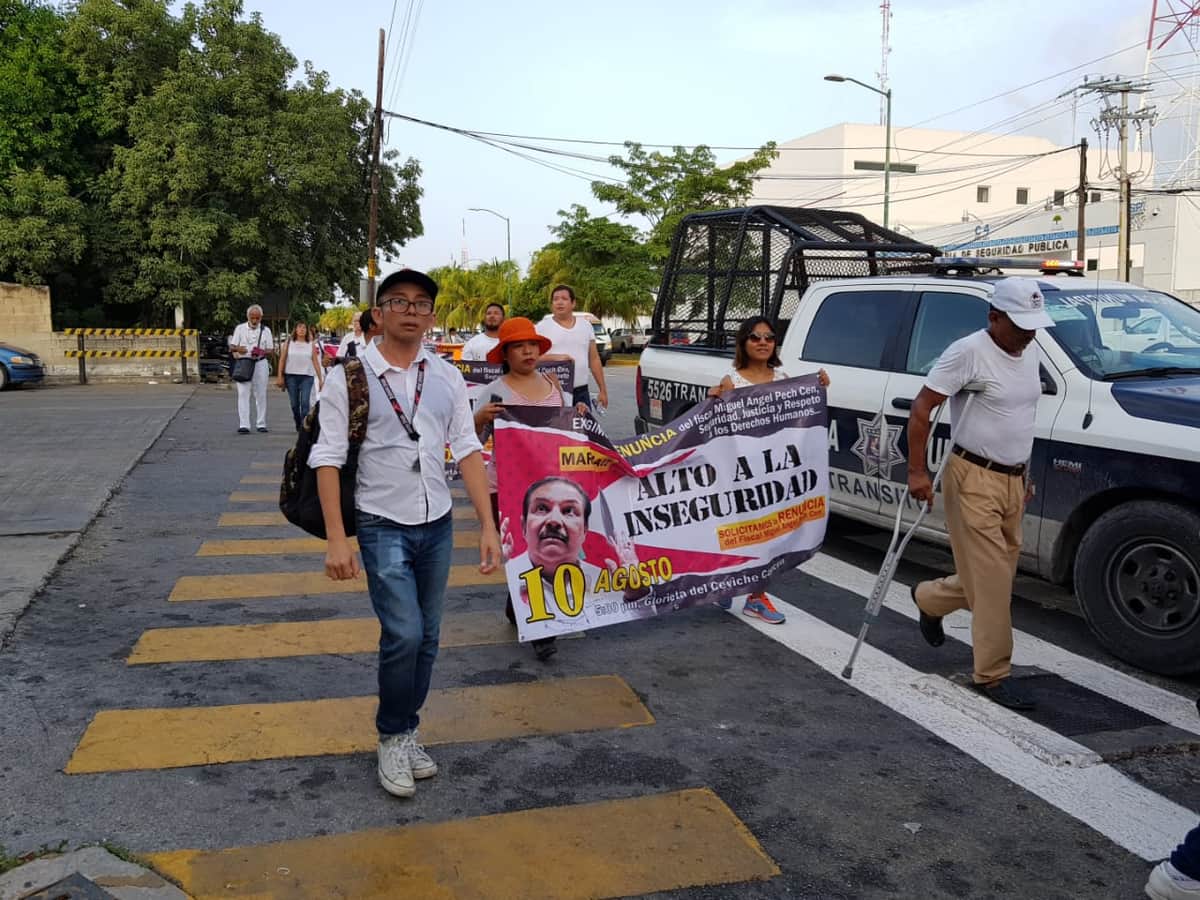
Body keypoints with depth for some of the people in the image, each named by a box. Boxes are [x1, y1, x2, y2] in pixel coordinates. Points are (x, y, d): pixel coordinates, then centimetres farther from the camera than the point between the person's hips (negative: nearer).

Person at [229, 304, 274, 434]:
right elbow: (231, 346, 7)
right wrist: (237, 349, -17)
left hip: (260, 363, 1)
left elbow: (270, 349, 7)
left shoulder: (266, 330, 8)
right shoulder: (240, 328, 7)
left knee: (261, 394, 5)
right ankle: (243, 425, -12)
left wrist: (261, 352, -16)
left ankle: (261, 424, 13)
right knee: (243, 394, -8)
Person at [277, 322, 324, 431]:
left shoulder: (311, 345, 8)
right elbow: (282, 360, 6)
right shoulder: (288, 343, 8)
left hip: (307, 377, -1)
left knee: (305, 402, -15)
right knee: (294, 404, 4)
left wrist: (320, 379, 2)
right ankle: (298, 425, 20)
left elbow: (316, 362, 6)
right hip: (291, 376, 1)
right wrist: (280, 377, -1)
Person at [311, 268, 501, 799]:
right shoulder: (349, 376, -7)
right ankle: (392, 738, 12)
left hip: (437, 525, 4)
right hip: (383, 526, -4)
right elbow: (328, 459, -9)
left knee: (426, 638, 11)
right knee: (404, 635, -12)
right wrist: (336, 538, -15)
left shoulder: (446, 377, 4)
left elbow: (467, 451, 4)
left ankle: (406, 732, 29)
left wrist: (487, 526, -2)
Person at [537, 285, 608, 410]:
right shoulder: (542, 327, 1)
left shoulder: (585, 326, 12)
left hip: (581, 392, 4)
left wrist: (603, 390, 11)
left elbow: (594, 359, 14)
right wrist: (555, 357, -22)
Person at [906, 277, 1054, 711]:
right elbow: (921, 408, -15)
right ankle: (993, 675, 7)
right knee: (991, 579, -5)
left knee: (997, 574, 14)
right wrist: (917, 472, -18)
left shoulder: (1029, 352, 11)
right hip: (974, 480, -8)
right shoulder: (969, 351, -14)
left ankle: (929, 599, 39)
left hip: (1012, 480, 8)